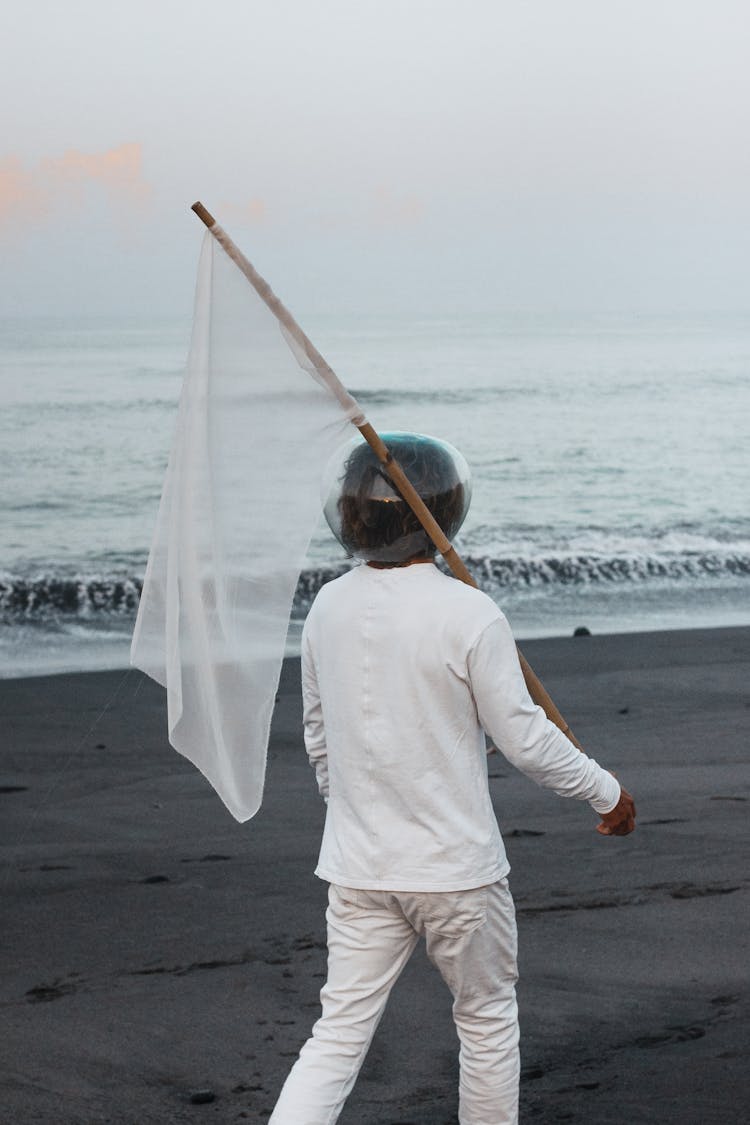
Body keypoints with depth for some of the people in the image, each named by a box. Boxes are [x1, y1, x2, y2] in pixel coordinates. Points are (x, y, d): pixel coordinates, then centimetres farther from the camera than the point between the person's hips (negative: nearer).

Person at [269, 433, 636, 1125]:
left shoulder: (329, 608, 0)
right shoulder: (468, 615, -18)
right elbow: (526, 738, -12)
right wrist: (608, 793, 4)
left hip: (358, 867, 4)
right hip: (455, 864, -4)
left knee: (341, 1032, 7)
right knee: (487, 1017, 16)